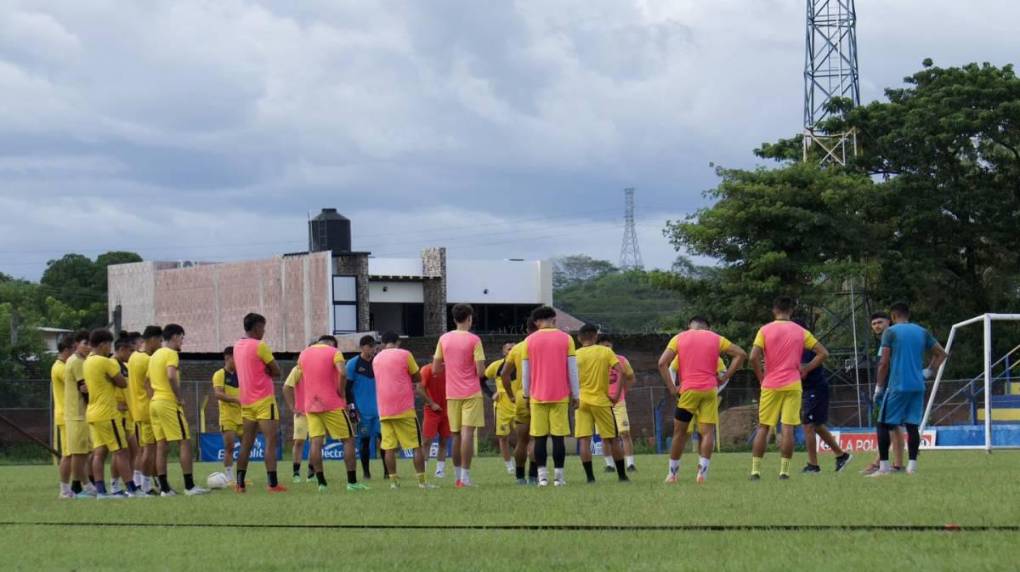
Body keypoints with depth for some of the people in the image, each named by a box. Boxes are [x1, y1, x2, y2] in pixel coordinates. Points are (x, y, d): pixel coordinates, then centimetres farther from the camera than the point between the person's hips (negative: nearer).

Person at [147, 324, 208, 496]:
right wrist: (180, 397, -15)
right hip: (169, 403, -9)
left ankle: (164, 488, 5)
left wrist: (153, 398, 16)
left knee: (161, 446, 7)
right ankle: (189, 486, -9)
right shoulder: (171, 354, -9)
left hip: (154, 403, 9)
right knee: (184, 443, -5)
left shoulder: (155, 355, 17)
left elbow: (148, 380, 19)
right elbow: (171, 376, -24)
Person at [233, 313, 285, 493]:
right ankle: (272, 483, -14)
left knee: (246, 443, 9)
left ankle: (240, 483, 6)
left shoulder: (237, 346, 12)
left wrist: (263, 371, 8)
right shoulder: (260, 346, -12)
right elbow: (276, 371, -8)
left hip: (246, 401, 7)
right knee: (271, 441, -8)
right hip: (264, 400, -7)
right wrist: (268, 371, 8)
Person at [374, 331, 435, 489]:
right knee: (416, 445, 2)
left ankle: (393, 481, 1)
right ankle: (422, 481, -2)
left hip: (384, 410, 4)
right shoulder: (405, 355, -2)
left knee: (389, 447, 5)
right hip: (404, 408, -4)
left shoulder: (376, 360, 12)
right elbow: (418, 378, 4)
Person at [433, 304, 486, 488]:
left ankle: (458, 476, 15)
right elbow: (480, 372, -12)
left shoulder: (444, 339, 5)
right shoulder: (473, 340, -8)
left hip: (452, 394, 5)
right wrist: (481, 370, 10)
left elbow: (435, 368, 7)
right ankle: (465, 476, -16)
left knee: (456, 435, 12)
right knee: (467, 433, -9)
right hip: (471, 393, -5)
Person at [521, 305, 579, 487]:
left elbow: (525, 371, 5)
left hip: (537, 396, 0)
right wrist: (575, 394, 8)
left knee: (540, 437, 2)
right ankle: (559, 475, -3)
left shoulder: (530, 341, 2)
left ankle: (542, 476, -3)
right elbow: (572, 370, 2)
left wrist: (526, 394, 15)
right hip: (560, 396, 0)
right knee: (558, 436, 0)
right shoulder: (566, 339, 1)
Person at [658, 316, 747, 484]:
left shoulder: (679, 338, 9)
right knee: (708, 431, 0)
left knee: (680, 432, 11)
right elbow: (741, 354, 9)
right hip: (710, 390, 1)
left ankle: (673, 473, 16)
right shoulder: (716, 339, 12)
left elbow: (662, 363, -1)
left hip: (688, 390, -1)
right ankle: (702, 471, -14)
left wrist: (671, 388, 1)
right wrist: (724, 378, 7)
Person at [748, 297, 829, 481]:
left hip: (770, 386, -1)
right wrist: (806, 369, 11)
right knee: (788, 428, 0)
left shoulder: (765, 330, -1)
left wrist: (761, 377, 2)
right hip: (792, 385, 1)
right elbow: (823, 353, 5)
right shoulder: (800, 332, 5)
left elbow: (753, 357, -12)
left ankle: (755, 470, 4)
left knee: (763, 428, 6)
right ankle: (784, 471, -4)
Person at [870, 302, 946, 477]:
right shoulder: (922, 333, 12)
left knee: (884, 424, 1)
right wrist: (928, 372, 17)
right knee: (912, 425, 7)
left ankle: (883, 467, -5)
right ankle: (912, 465, -1)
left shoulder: (891, 332, -3)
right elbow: (941, 354, 16)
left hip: (897, 386, -5)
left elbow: (884, 363, -7)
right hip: (918, 387, 5)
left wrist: (879, 388, -1)